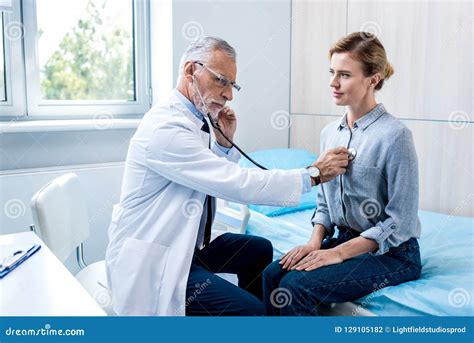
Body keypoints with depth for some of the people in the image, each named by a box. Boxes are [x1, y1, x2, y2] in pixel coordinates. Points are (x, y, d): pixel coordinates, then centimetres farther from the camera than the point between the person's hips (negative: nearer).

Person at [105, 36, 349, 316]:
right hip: (152, 262, -10)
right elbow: (237, 184, -28)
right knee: (249, 310, -18)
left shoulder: (193, 118, 5)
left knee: (259, 249, 16)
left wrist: (224, 143, -5)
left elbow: (219, 180, 13)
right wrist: (314, 174, -20)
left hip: (186, 243, 10)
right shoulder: (166, 128, -24)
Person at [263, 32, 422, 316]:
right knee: (272, 274, -16)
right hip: (345, 239, 6)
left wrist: (337, 253, -17)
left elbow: (400, 222, -15)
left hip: (392, 252, -6)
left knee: (296, 288, -24)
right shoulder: (330, 133, 6)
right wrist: (315, 242, -4)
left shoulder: (395, 136, -15)